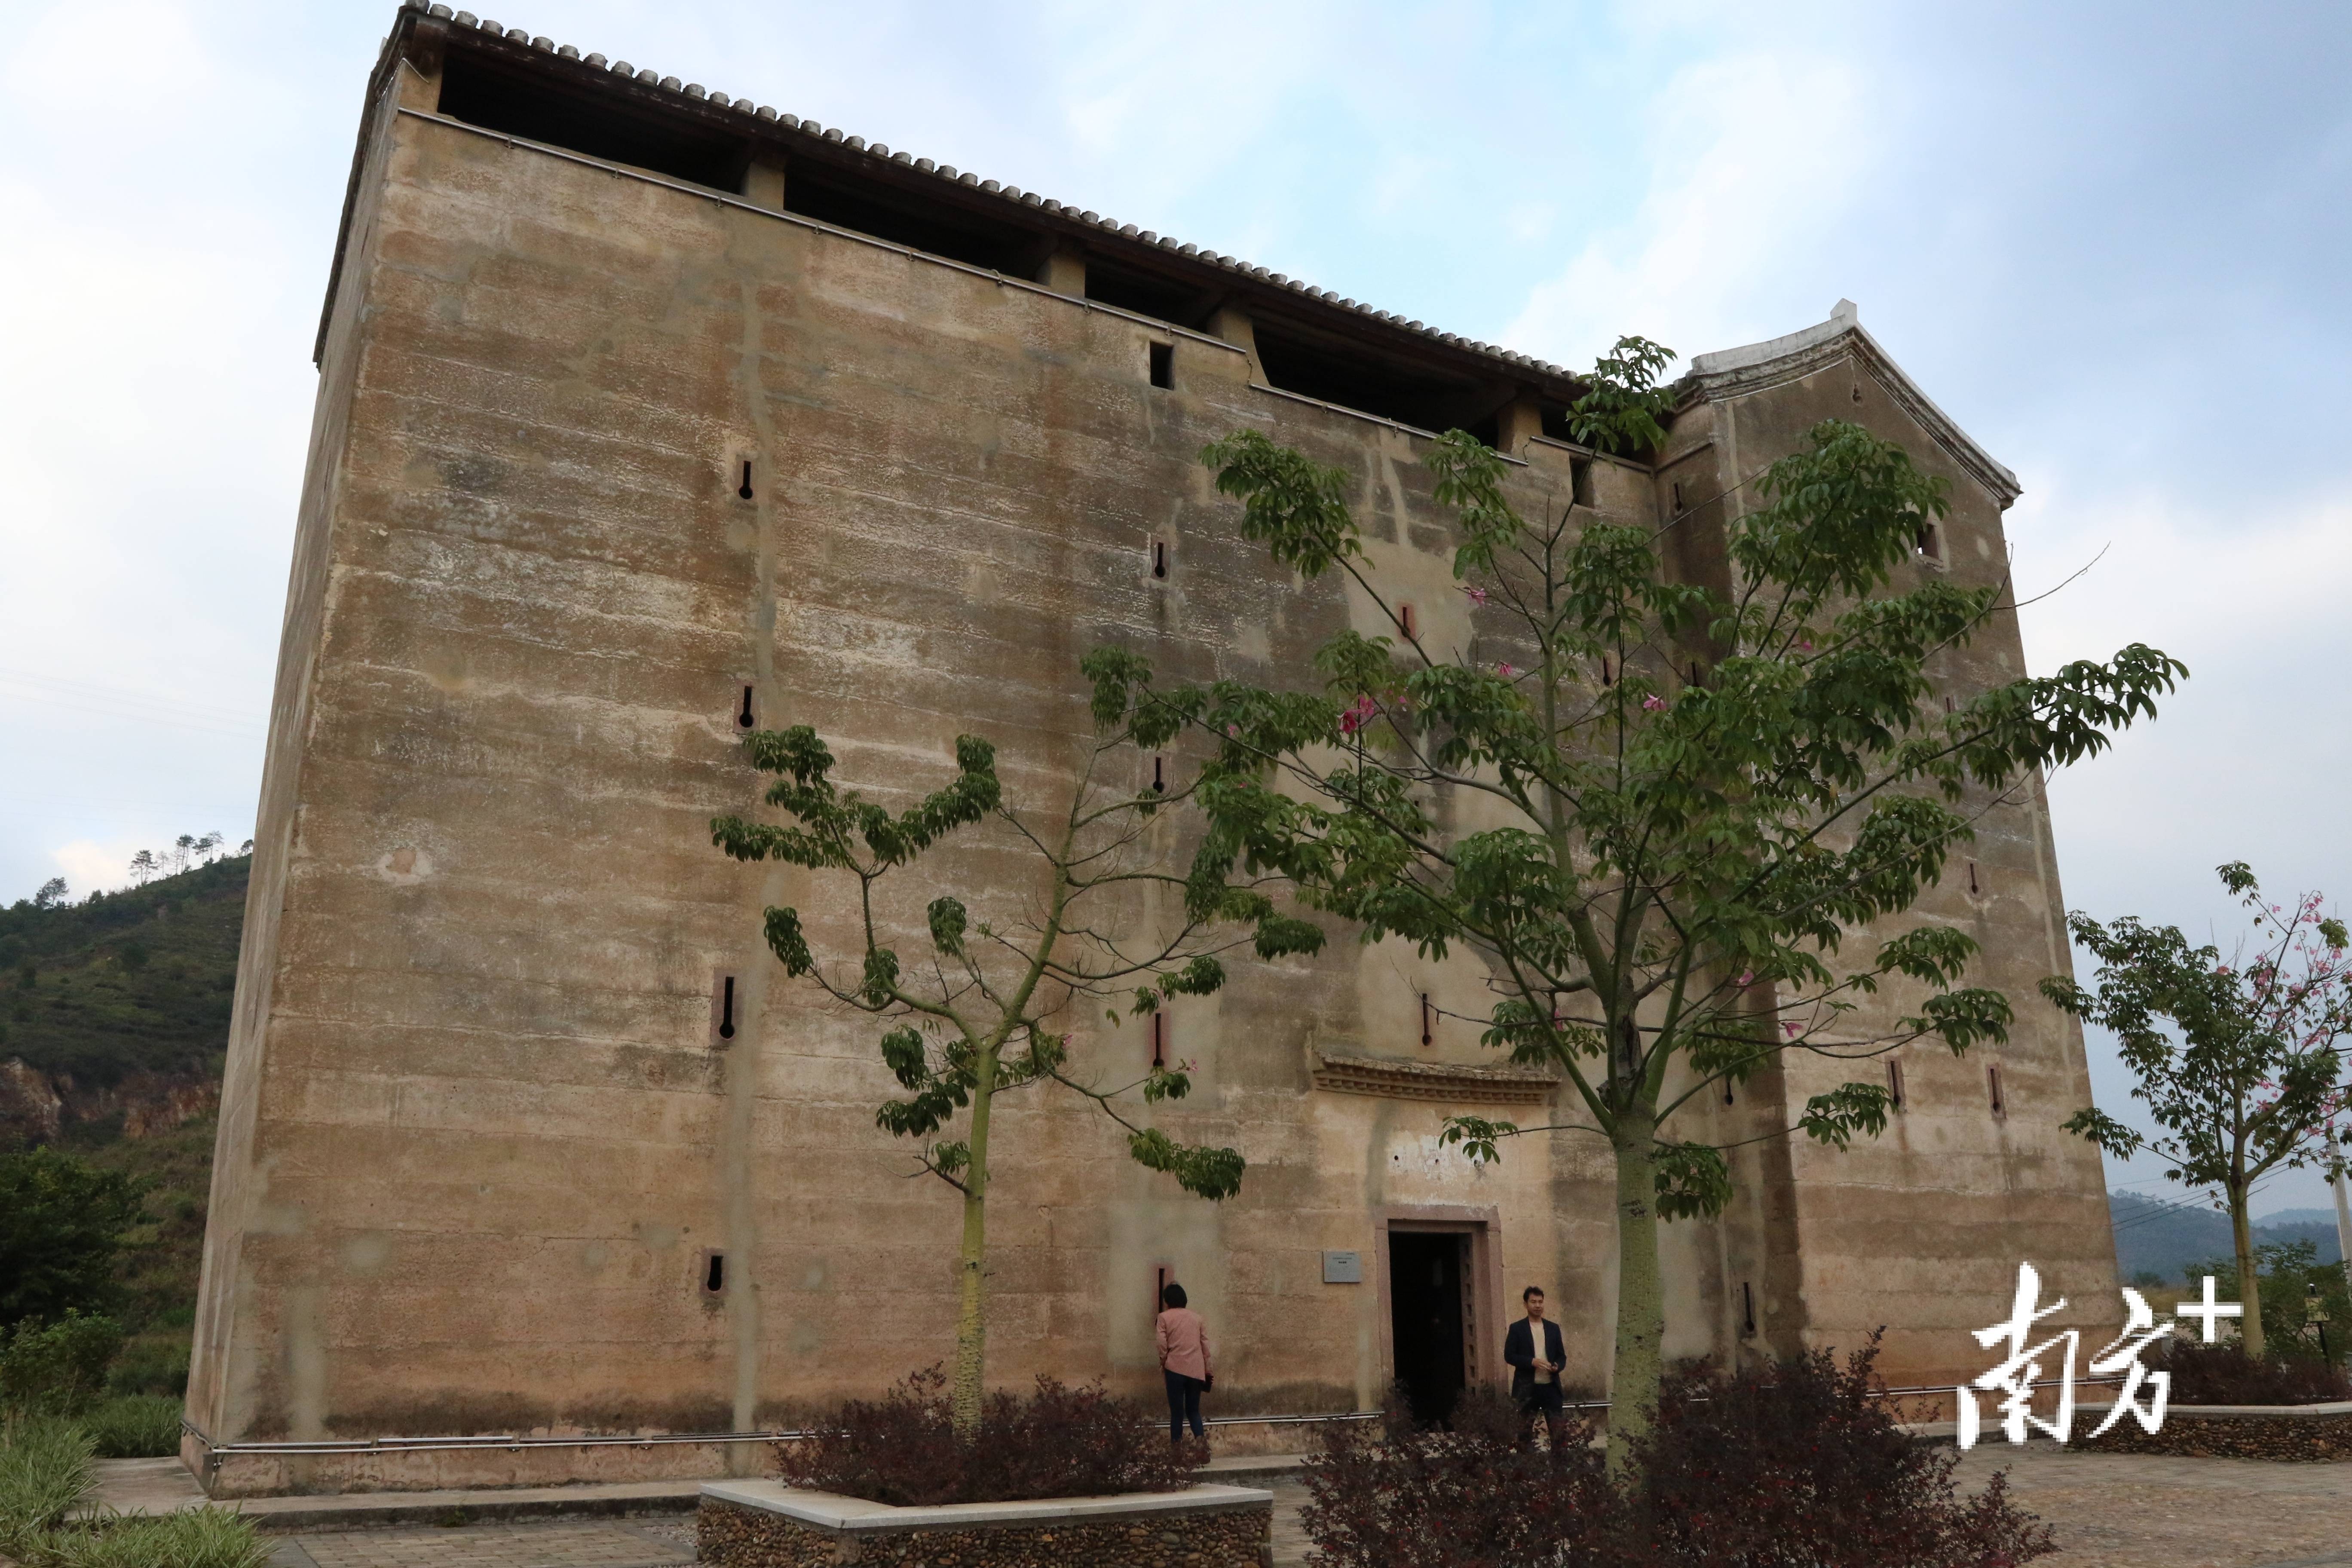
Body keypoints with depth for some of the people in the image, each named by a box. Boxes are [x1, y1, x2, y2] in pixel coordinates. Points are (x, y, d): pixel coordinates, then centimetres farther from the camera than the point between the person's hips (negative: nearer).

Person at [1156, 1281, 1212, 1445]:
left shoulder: (1165, 1317, 0)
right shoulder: (1197, 1317, 12)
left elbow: (1163, 1345, -7)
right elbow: (1205, 1344, 10)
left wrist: (1163, 1362, 10)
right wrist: (1207, 1368, 16)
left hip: (1176, 1367, -3)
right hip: (1197, 1369, 3)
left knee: (1177, 1409, 5)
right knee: (1193, 1408, 11)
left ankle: (1177, 1441, 5)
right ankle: (1200, 1437, -7)